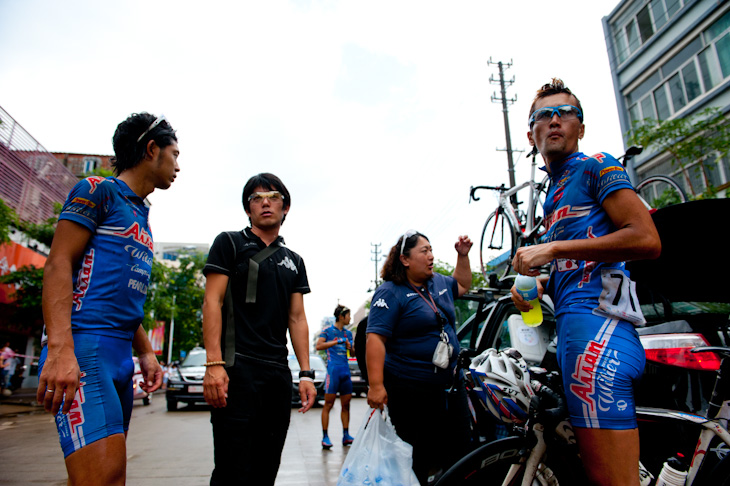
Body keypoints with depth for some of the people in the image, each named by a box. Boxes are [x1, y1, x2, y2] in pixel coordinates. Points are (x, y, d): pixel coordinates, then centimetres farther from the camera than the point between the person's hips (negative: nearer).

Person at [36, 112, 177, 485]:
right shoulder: (98, 190, 0)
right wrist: (60, 350, -22)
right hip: (84, 347, -9)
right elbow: (58, 264, -11)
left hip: (119, 356, 9)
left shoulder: (142, 217, 23)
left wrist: (145, 353, 17)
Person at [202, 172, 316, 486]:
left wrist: (306, 373, 5)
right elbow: (212, 302, -5)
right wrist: (214, 364, -15)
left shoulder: (294, 262, 17)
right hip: (237, 367, -5)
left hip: (278, 372, 5)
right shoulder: (230, 243, 4)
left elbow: (297, 319, 14)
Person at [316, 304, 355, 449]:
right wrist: (337, 341, -16)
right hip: (333, 370, -6)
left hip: (346, 372, 6)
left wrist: (349, 345, -1)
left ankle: (346, 435, 16)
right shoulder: (327, 331, -1)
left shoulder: (348, 333, 17)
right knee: (329, 404, -5)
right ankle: (325, 437, 0)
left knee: (346, 404, 8)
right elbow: (319, 346, -14)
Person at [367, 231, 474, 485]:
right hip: (411, 393, -7)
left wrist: (463, 255, 21)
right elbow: (375, 338, -19)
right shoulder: (390, 293, -12)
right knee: (419, 459, 3)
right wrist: (376, 385, -27)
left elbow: (462, 285, 34)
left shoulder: (439, 283, 12)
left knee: (461, 451, 12)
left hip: (451, 386, 7)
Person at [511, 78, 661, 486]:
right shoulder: (554, 193, 28)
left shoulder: (595, 166, 3)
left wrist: (553, 248, -12)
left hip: (596, 317, -9)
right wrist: (539, 285, 13)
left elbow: (647, 240, -11)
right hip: (570, 322, 9)